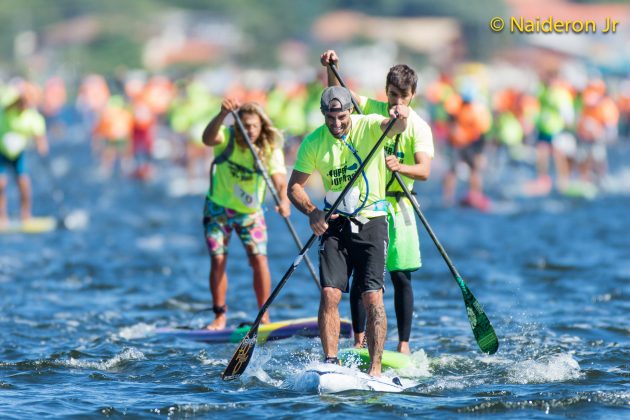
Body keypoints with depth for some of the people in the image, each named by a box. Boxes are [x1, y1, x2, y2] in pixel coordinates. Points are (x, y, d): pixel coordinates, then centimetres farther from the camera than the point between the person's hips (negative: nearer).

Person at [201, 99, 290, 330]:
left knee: (259, 260, -10)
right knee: (218, 260, -5)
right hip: (218, 207, 0)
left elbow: (279, 179, -32)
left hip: (250, 212, 0)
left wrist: (284, 200, -54)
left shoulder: (270, 150, -18)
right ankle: (220, 316, 6)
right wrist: (222, 115, -59)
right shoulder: (228, 138, -19)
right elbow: (208, 139, -42)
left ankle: (264, 316, 1)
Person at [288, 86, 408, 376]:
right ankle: (331, 363, -6)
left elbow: (395, 126, -30)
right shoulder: (314, 143, -2)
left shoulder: (369, 127, -9)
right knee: (329, 294, -10)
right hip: (335, 224, 2)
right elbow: (294, 186, 1)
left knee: (372, 298, -8)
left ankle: (375, 369, -6)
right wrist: (312, 212, -17)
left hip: (371, 222, -2)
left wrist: (401, 116, -54)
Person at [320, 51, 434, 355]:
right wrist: (332, 68, -25)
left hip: (397, 206, -1)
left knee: (401, 277, -2)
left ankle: (404, 344, 3)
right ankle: (358, 342, 7)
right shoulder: (371, 110, 4)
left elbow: (424, 171, -15)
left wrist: (399, 167, -34)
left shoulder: (419, 127, -3)